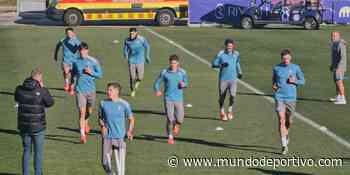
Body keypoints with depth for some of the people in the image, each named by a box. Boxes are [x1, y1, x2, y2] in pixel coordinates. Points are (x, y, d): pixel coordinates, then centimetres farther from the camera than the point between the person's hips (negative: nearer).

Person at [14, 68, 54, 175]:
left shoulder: (19, 90, -5)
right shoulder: (42, 91, -15)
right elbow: (50, 103, -1)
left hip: (24, 126, 3)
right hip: (38, 126, -3)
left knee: (26, 151, 17)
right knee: (38, 152, 11)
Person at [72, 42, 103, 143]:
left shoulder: (94, 61, -2)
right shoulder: (76, 62, 3)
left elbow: (100, 75, 1)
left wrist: (91, 72, -14)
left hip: (91, 89, 1)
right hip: (80, 90, -1)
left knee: (89, 111, 14)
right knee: (82, 112, -11)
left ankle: (86, 124, 47)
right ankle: (82, 134, -11)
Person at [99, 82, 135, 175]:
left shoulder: (124, 104, -3)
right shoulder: (103, 103, 3)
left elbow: (131, 119, 4)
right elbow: (100, 117, 16)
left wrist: (130, 131, -10)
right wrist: (102, 126, -4)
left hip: (120, 137, -2)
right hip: (107, 137, 2)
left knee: (120, 162, -7)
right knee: (105, 162, 5)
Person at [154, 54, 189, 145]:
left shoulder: (182, 72, 3)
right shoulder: (164, 72, -1)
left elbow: (186, 83, 14)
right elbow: (157, 83, 5)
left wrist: (183, 84, -10)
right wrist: (157, 91, -15)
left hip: (179, 99, 1)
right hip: (168, 99, -1)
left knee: (180, 119, -6)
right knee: (170, 119, -5)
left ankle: (176, 125, 31)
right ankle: (170, 137, 14)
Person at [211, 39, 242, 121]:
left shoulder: (236, 54, 5)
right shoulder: (220, 54, -6)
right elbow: (213, 64, -3)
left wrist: (239, 72, 18)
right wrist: (221, 65, -20)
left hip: (233, 78, 1)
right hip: (223, 79, -1)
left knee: (233, 95, -15)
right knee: (222, 96, 6)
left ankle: (230, 110, 10)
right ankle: (222, 113, 27)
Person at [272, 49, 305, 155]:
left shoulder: (295, 68, 1)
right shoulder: (276, 68, 4)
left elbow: (302, 81, 8)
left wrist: (294, 81, -12)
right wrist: (273, 86, 0)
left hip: (291, 98, 1)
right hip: (279, 97, -1)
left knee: (289, 121, 11)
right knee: (281, 121, -11)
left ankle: (286, 135, 44)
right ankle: (284, 145, -10)